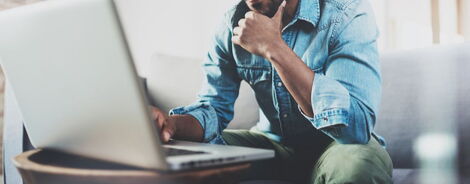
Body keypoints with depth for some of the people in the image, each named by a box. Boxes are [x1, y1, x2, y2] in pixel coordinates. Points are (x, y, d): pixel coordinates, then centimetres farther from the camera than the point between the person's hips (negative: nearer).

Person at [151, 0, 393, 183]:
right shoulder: (234, 24, -7)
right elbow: (214, 108, -3)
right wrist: (173, 124, -27)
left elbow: (357, 125, -33)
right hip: (273, 143, 3)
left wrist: (274, 48, -35)